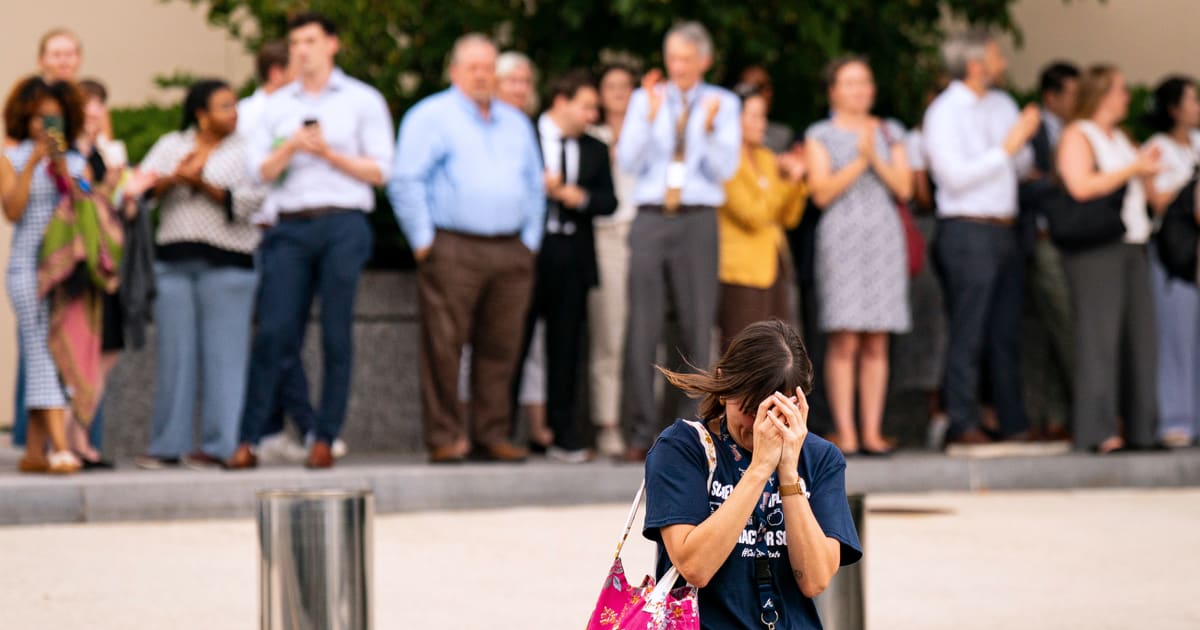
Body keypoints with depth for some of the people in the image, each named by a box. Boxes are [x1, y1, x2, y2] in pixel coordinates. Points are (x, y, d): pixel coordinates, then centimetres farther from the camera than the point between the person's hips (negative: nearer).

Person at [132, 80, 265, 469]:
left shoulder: (245, 150, 5)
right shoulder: (171, 145, 13)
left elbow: (248, 202, -7)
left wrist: (202, 183, -12)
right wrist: (175, 178, -13)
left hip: (227, 263, -3)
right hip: (173, 261, 3)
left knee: (223, 353, -5)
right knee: (174, 351, 2)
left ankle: (219, 444, -1)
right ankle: (167, 444, 7)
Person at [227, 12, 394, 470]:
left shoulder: (362, 100, 9)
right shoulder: (278, 105, 16)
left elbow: (378, 170, 3)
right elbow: (261, 170, 7)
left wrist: (330, 154, -8)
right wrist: (292, 147, -9)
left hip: (343, 225, -2)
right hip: (291, 226, 2)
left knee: (336, 336, -2)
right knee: (273, 332, -6)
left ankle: (324, 440, 2)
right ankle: (249, 440, -6)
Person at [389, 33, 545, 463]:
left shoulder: (516, 123, 21)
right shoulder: (431, 116, 3)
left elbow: (534, 186, 23)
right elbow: (405, 182, -4)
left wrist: (530, 240, 12)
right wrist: (423, 241, -8)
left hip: (511, 251, 5)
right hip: (453, 249, -5)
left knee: (501, 348, 3)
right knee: (443, 347, -7)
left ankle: (492, 435, 9)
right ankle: (444, 438, -3)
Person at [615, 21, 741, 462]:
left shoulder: (723, 104, 8)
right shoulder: (645, 100, 11)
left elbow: (725, 169, 0)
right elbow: (628, 162, 2)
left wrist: (708, 130, -17)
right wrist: (650, 116, -10)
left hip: (698, 222, -1)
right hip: (650, 219, 1)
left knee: (698, 326, -1)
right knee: (642, 326, -4)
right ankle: (641, 432, 0)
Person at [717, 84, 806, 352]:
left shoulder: (767, 159, 16)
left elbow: (789, 218, 14)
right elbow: (753, 215, -16)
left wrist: (796, 183, -1)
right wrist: (786, 182, -12)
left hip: (775, 267, 8)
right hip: (742, 272, -8)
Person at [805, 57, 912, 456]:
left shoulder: (890, 134, 16)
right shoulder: (821, 135, 7)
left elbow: (904, 189, 6)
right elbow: (822, 192, -4)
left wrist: (876, 158, -6)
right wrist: (859, 161, -10)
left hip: (885, 238, 3)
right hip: (841, 239, -3)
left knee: (876, 344, 1)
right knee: (844, 342, -10)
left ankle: (872, 432, 2)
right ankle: (845, 433, -9)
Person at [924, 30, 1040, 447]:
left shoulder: (1002, 105, 14)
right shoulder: (944, 112, -7)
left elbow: (1022, 167, 17)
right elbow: (955, 176, -16)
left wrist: (1026, 139, -3)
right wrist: (1006, 148, -14)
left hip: (1003, 231, 7)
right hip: (968, 231, -7)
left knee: (1007, 333, 9)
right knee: (967, 334, -6)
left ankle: (1014, 423, 13)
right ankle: (962, 424, -4)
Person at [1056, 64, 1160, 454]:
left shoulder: (1121, 139, 23)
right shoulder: (1077, 136, -3)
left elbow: (1144, 190, 27)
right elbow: (1081, 186, -18)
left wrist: (1149, 170, 7)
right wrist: (1131, 169, -14)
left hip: (1131, 246, 8)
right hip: (1095, 250, -8)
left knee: (1139, 335, 4)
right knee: (1099, 335, -12)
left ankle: (1138, 428, 9)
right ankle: (1097, 432, -14)